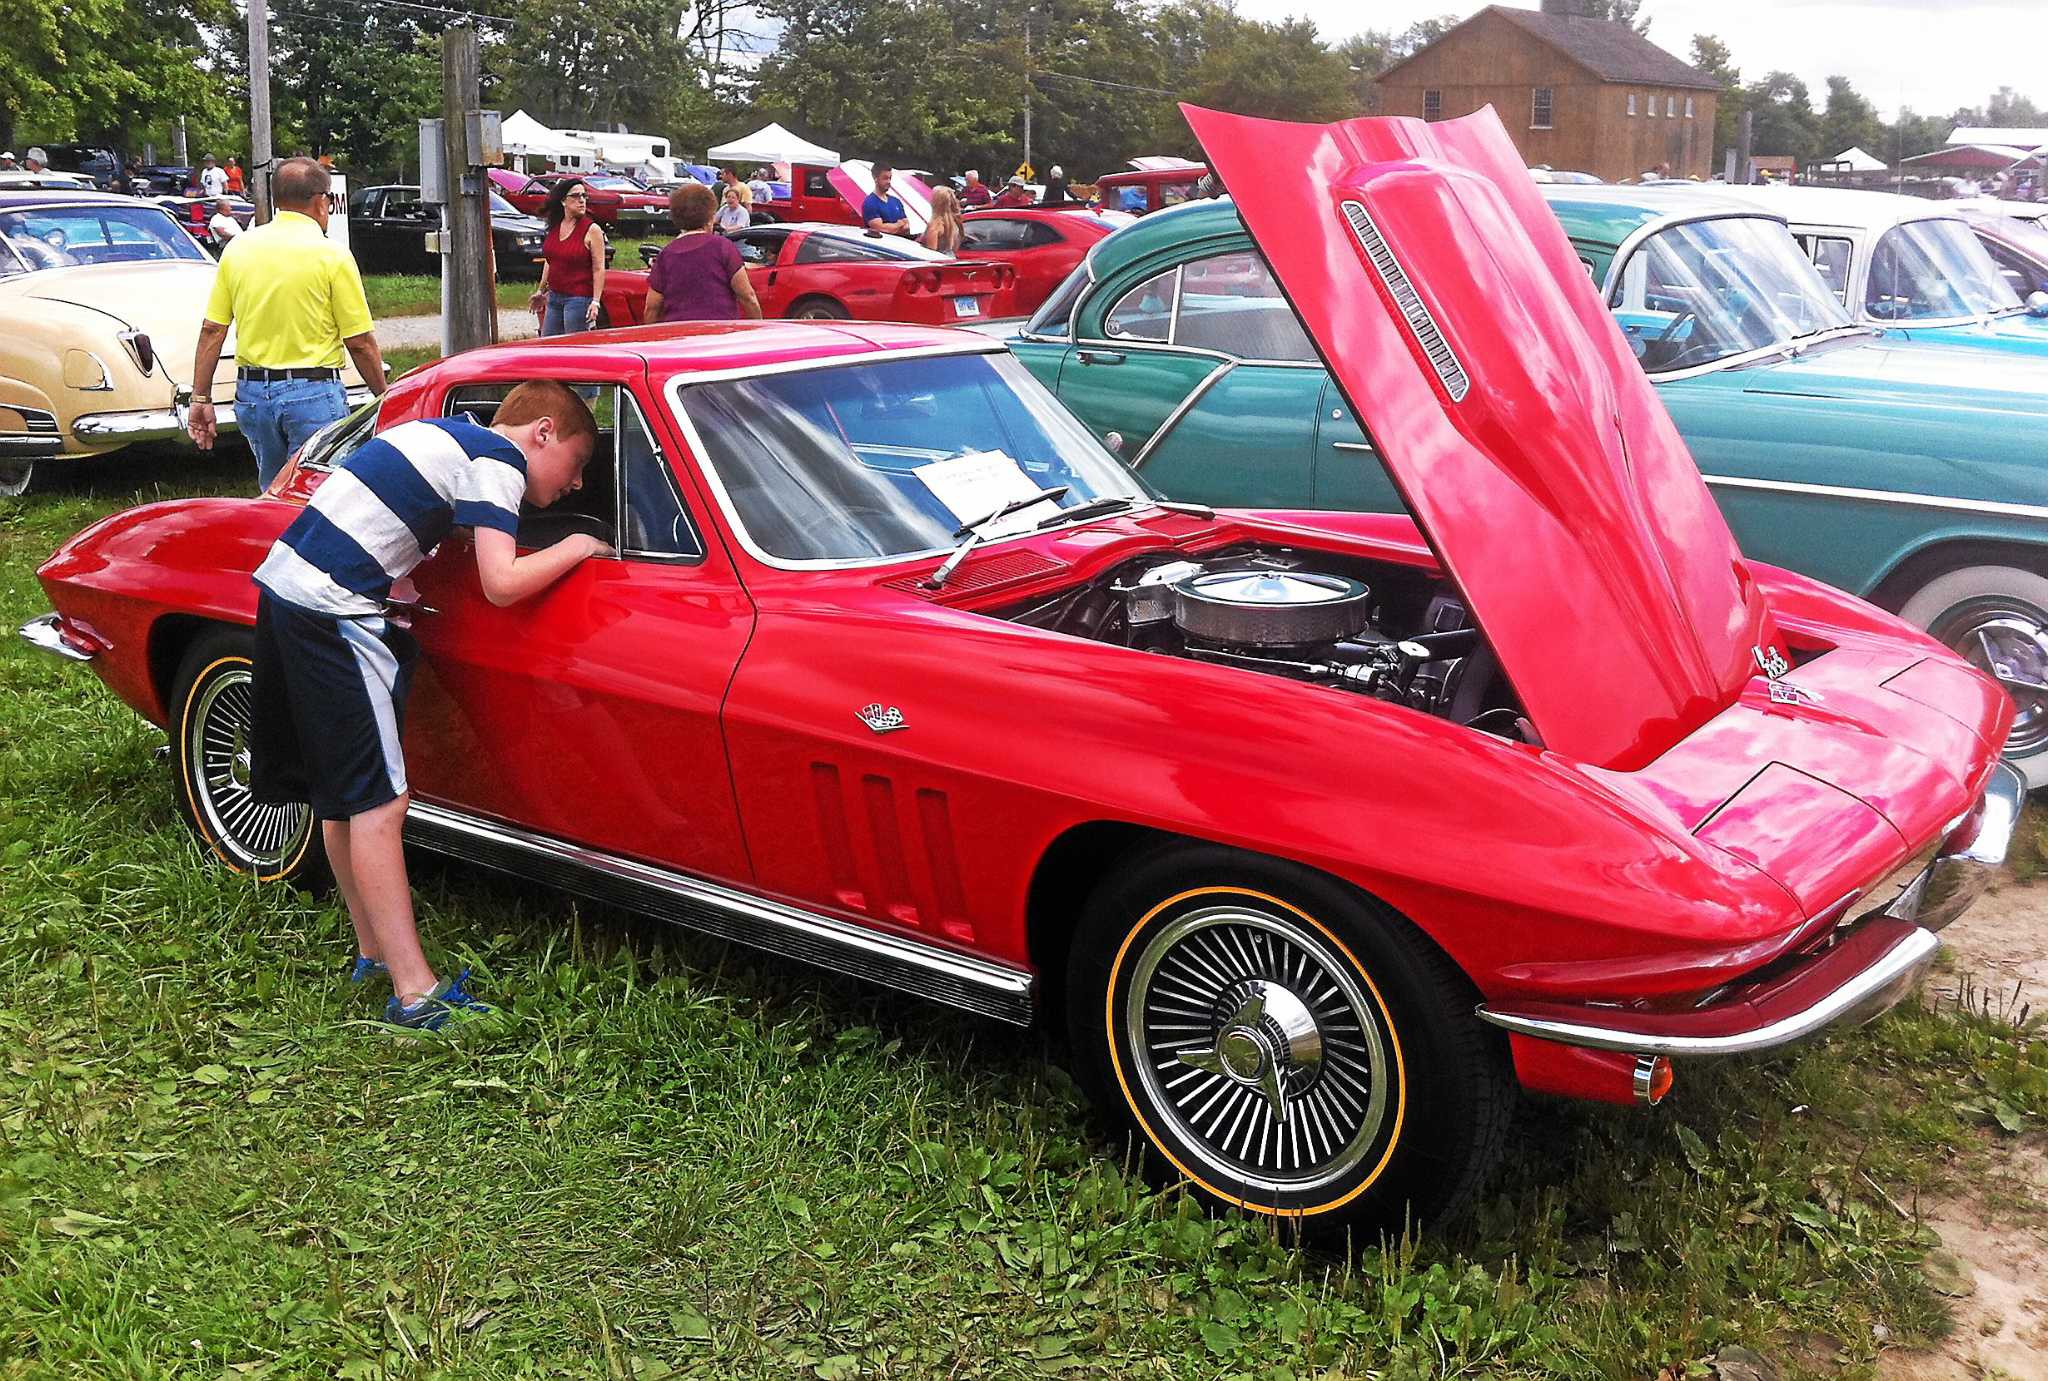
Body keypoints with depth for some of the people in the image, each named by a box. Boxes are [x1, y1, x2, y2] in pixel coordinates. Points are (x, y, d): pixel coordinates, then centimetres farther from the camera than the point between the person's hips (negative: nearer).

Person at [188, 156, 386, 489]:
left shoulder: (238, 248, 5)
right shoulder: (332, 255, -7)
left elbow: (212, 330, 4)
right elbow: (360, 343, -7)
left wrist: (201, 398, 9)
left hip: (251, 394, 5)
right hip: (313, 393, -5)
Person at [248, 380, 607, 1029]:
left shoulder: (446, 433, 20)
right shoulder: (498, 461, -6)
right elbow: (501, 584, -16)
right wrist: (577, 547, -1)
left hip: (281, 581, 10)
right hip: (333, 611, -10)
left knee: (340, 795, 15)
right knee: (380, 804, -9)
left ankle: (375, 950, 25)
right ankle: (414, 992, -8)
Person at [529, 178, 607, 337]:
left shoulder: (592, 230, -9)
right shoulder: (553, 227, 8)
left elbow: (598, 269, -12)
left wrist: (595, 302, -18)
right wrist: (541, 291, 23)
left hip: (579, 298, -6)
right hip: (554, 297, 7)